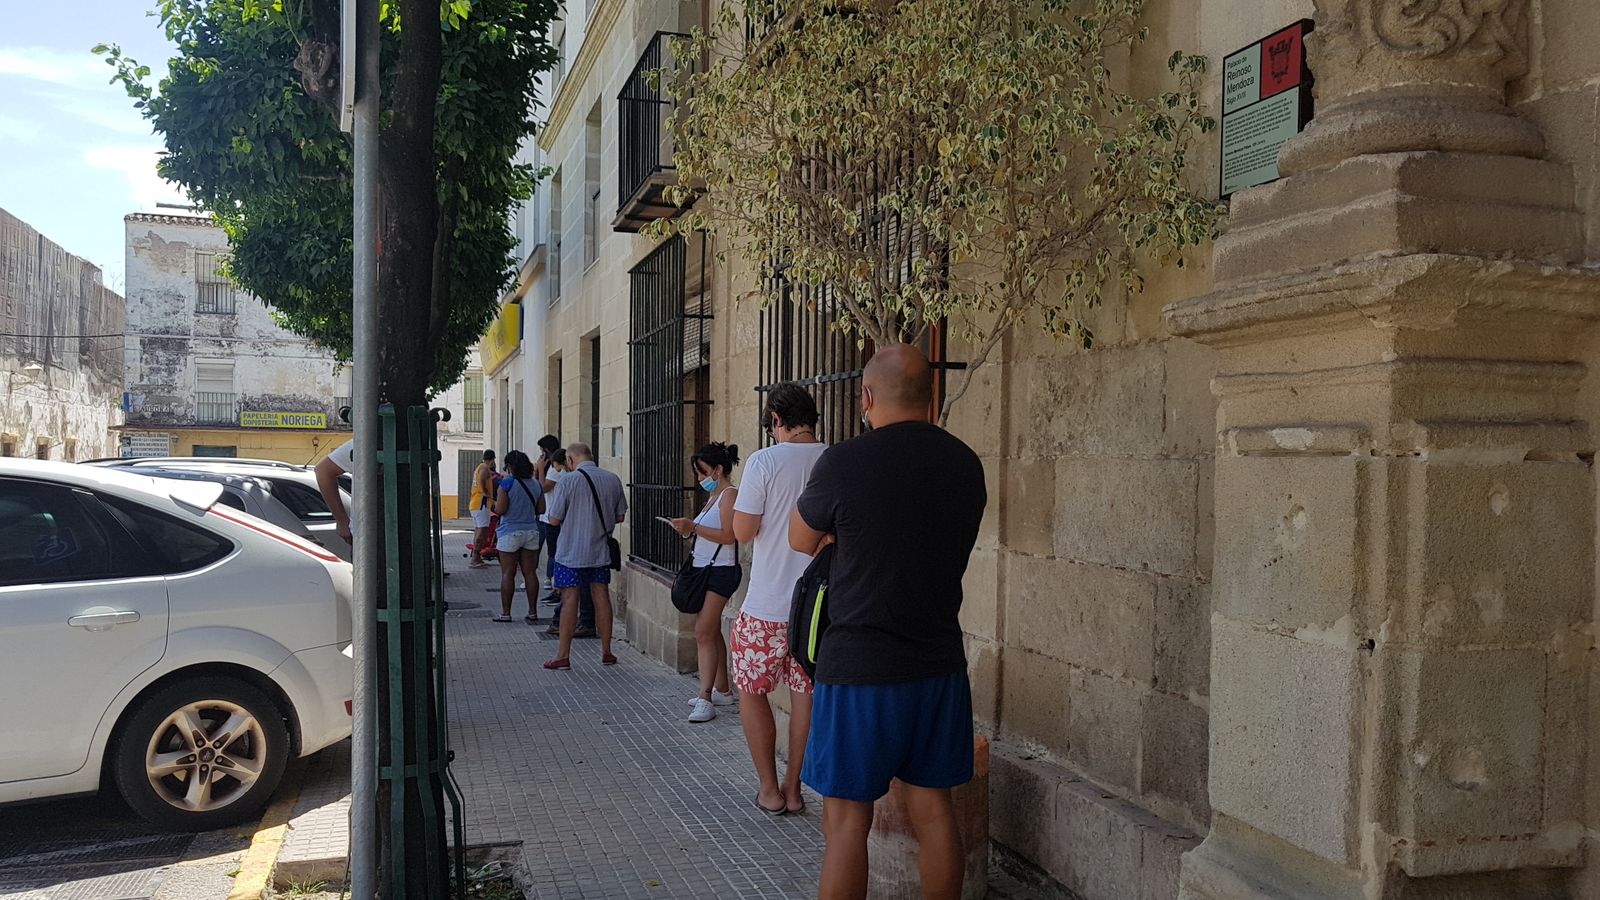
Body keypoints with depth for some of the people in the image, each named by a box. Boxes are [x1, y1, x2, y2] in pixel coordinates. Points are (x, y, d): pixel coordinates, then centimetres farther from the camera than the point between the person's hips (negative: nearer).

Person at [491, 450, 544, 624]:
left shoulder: (506, 484, -10)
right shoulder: (536, 484, 5)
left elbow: (500, 510, -13)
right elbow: (541, 508, 10)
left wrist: (494, 503, 7)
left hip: (510, 533, -4)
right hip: (531, 532, 5)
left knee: (508, 574, 2)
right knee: (530, 572, 6)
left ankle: (505, 613, 6)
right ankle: (532, 612, 7)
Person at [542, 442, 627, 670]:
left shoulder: (567, 483, -13)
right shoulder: (613, 480, -1)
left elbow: (554, 520, -10)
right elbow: (620, 517, 7)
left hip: (571, 553, -4)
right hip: (601, 551, 4)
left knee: (570, 600, 1)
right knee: (602, 597, 10)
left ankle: (563, 655, 5)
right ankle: (606, 652, 17)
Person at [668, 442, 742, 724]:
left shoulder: (730, 494, -11)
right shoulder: (714, 496, 18)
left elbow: (728, 535, -20)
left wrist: (694, 527, -21)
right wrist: (688, 530, 4)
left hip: (720, 571, -10)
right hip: (704, 569, 10)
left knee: (704, 634, -12)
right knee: (711, 633, 11)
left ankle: (705, 700, -12)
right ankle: (721, 691, 19)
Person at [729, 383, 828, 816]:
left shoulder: (765, 461, -12)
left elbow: (743, 532, -11)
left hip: (768, 605, -4)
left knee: (751, 690, 13)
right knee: (806, 693, 14)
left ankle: (769, 790, 16)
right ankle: (793, 788, 22)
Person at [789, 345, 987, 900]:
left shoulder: (844, 463, -15)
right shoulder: (966, 463, 1)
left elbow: (801, 540, 2)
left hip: (859, 666, -5)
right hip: (940, 663, 5)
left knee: (847, 818, 4)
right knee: (933, 809, 15)